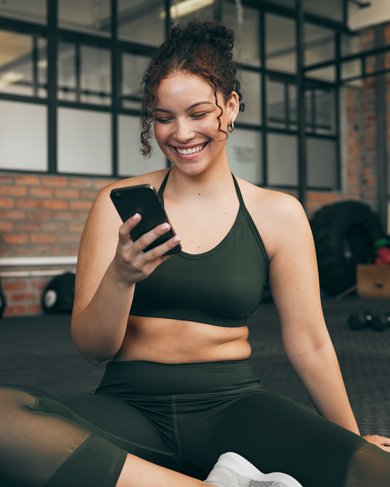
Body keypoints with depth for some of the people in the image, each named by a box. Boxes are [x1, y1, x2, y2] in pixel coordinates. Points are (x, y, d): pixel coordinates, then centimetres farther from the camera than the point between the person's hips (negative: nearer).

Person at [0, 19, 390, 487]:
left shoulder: (278, 214, 4)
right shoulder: (120, 205, 3)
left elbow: (308, 343, 10)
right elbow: (92, 348, 0)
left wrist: (352, 438, 14)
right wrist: (121, 276, -19)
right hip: (131, 408, 2)